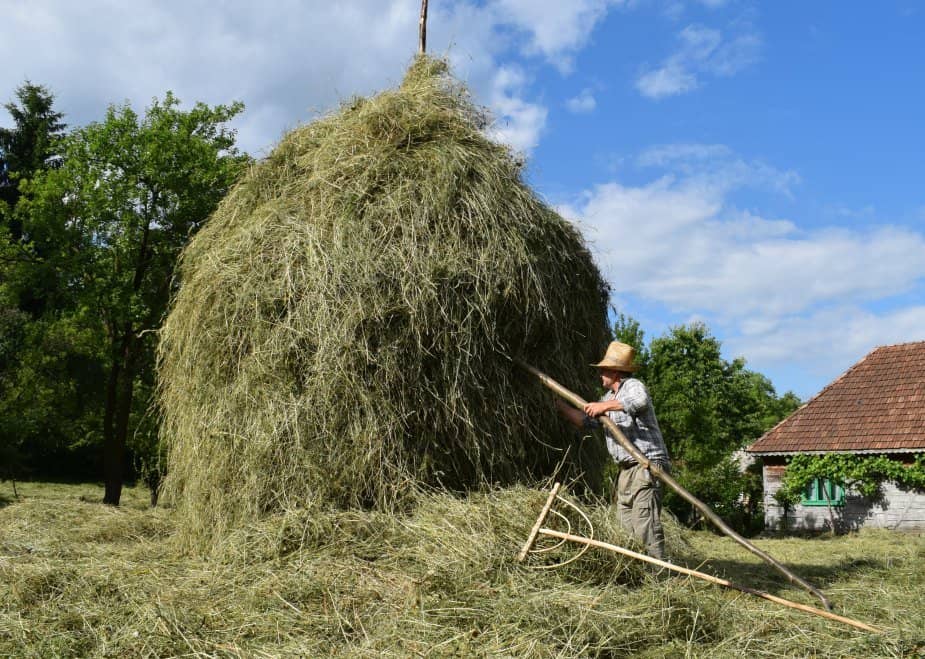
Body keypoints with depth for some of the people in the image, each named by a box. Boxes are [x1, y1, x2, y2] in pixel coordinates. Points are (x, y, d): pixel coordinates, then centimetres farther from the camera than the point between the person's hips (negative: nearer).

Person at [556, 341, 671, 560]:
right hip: (627, 469, 9)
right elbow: (586, 420, 24)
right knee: (627, 524, 6)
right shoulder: (609, 396, 22)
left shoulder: (633, 386, -6)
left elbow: (640, 401, -31)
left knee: (644, 523, -15)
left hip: (647, 465, -9)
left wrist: (605, 406, -26)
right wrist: (557, 403, 20)